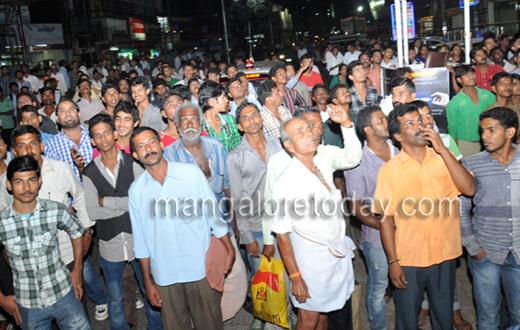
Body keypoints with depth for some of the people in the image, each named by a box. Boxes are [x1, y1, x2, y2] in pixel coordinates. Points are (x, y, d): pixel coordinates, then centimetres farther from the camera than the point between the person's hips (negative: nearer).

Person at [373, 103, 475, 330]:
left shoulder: (443, 159, 2)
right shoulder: (390, 169, -7)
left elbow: (469, 189, -13)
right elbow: (386, 219, -6)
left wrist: (442, 149, -16)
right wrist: (393, 262, -9)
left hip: (444, 256, 3)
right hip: (408, 260, -2)